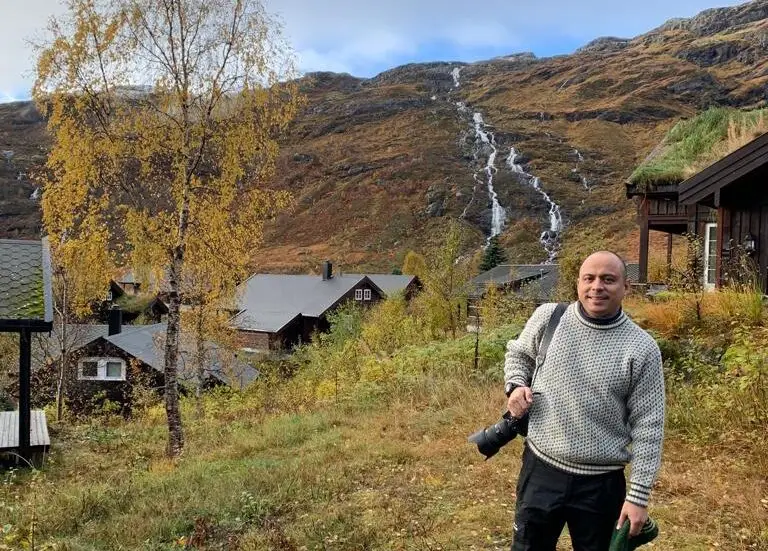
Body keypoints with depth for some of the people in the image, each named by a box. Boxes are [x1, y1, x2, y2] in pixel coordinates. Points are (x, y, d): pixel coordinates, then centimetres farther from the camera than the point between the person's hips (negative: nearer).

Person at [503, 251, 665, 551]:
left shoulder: (642, 349, -10)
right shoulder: (547, 318, -5)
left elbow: (647, 427, -8)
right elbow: (518, 354, 16)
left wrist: (639, 495, -9)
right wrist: (515, 386, -4)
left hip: (602, 483, -1)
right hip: (541, 469, 2)